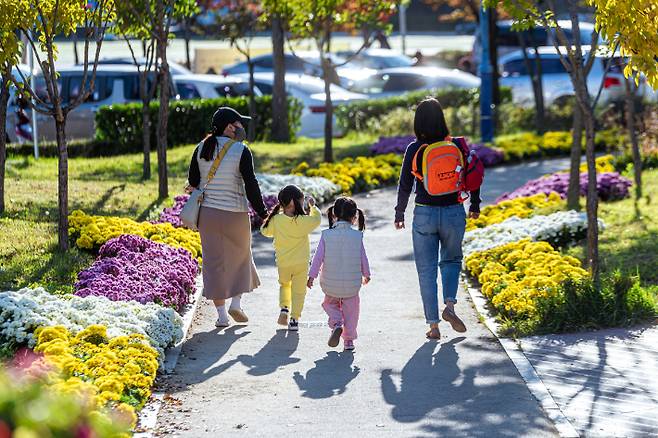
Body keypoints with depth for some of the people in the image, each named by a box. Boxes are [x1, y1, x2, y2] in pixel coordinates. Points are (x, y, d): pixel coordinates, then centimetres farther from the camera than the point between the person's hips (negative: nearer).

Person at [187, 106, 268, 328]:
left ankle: (221, 314, 9)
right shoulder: (241, 151, -12)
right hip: (235, 214, -3)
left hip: (208, 213, 3)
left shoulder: (201, 149, 2)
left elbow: (193, 181, 7)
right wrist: (262, 212, -7)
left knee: (214, 261, 8)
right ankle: (236, 303, 11)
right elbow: (251, 185, -14)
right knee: (240, 256, 19)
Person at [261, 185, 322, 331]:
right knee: (298, 291, 9)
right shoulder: (303, 221, -18)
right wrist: (313, 206, 17)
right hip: (301, 264, -2)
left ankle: (284, 308, 9)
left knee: (284, 285, 27)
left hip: (283, 264, 2)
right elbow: (317, 219, 0)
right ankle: (294, 319, 7)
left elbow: (265, 231, 6)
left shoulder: (276, 220, -12)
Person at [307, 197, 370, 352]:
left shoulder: (326, 235, -10)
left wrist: (312, 276, 2)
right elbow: (363, 258, -1)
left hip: (330, 283, 0)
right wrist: (366, 274, 17)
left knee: (330, 304, 24)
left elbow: (318, 257, -8)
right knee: (351, 309, 17)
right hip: (352, 283, 0)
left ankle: (336, 323, -3)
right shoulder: (357, 236, -9)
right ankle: (349, 340, 16)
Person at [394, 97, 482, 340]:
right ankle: (449, 304, 0)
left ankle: (433, 325, 7)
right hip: (454, 212, 1)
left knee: (427, 269, 8)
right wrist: (475, 205, 18)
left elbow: (405, 185, -4)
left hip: (424, 214, -1)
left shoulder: (414, 149, -8)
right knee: (451, 260, 23)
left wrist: (399, 214, 10)